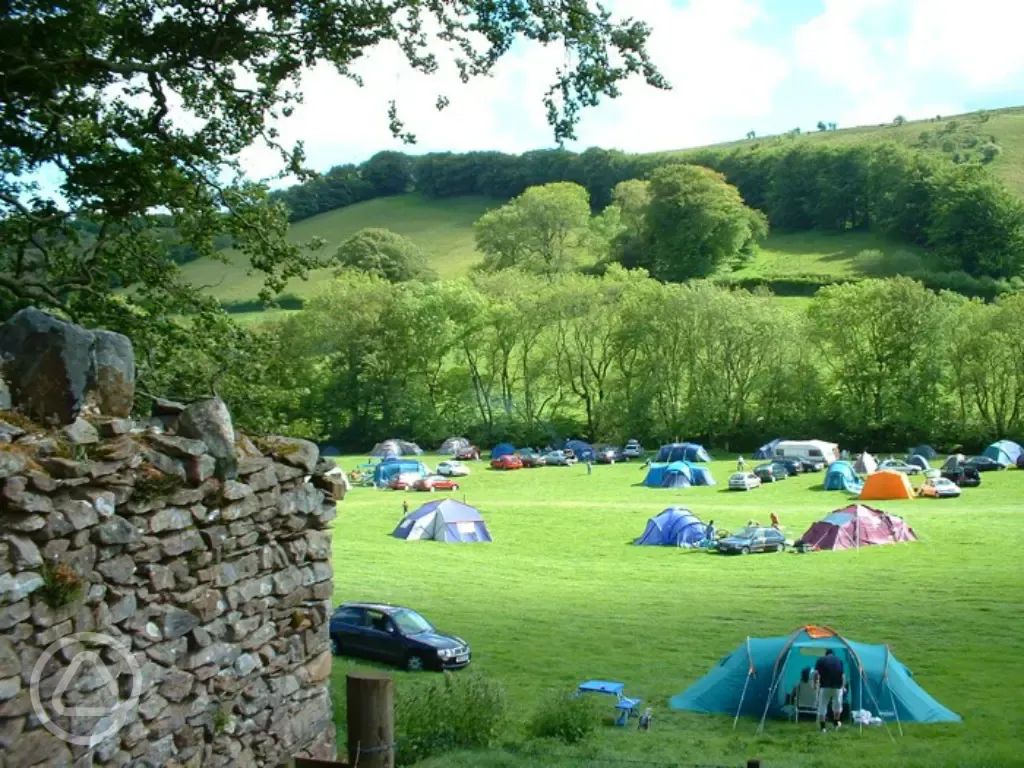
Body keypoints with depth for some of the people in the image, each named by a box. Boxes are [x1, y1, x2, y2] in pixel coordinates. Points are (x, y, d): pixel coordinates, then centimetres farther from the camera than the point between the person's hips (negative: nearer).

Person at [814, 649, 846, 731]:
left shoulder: (821, 660, 8)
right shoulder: (839, 660, 14)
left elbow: (816, 673, -4)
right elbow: (843, 675, 8)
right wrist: (843, 686, 15)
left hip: (825, 686, -2)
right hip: (837, 686, 2)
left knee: (822, 706, 6)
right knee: (837, 705, 22)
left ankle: (822, 727, 5)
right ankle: (835, 724, 31)